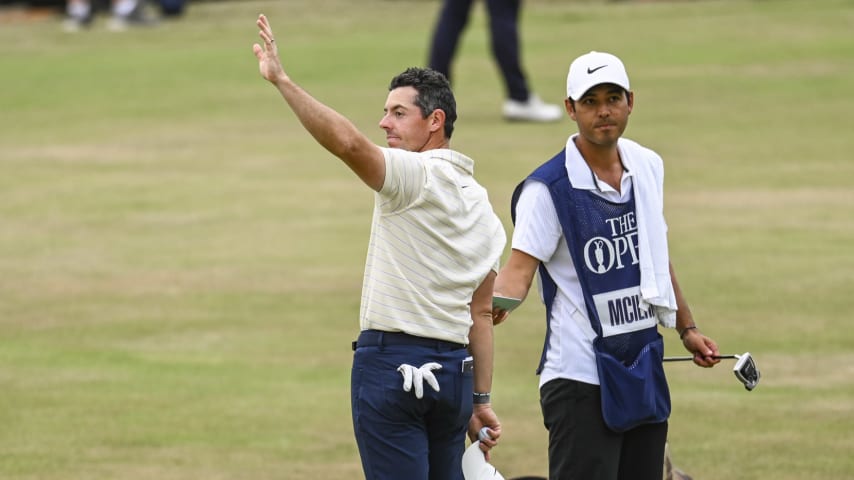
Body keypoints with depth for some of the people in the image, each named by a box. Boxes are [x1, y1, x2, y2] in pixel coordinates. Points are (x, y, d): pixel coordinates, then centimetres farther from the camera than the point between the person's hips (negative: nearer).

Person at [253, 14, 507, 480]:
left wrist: (282, 81, -30)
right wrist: (481, 398, 19)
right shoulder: (479, 201, 17)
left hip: (393, 362, -8)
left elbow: (348, 143, -28)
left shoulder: (415, 175, -9)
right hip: (454, 368, 8)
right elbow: (482, 312, 17)